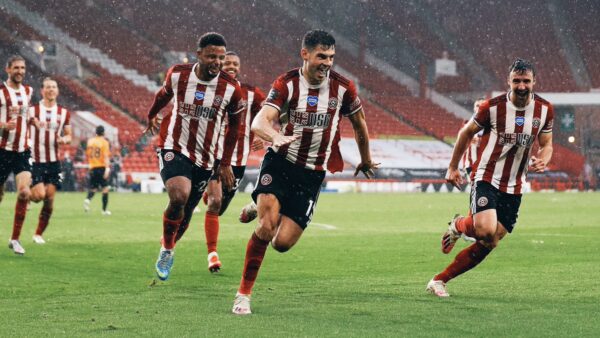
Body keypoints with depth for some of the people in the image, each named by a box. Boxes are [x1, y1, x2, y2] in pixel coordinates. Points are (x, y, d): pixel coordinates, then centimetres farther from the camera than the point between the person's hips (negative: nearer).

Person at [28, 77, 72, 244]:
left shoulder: (64, 113, 7)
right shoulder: (32, 110, -3)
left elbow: (68, 136, 14)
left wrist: (64, 139, -9)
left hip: (53, 162, 3)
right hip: (35, 160, -3)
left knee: (49, 200, -1)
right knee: (39, 195, -17)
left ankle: (39, 234, 11)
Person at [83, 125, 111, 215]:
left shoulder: (90, 141, 9)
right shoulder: (104, 142, -7)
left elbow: (87, 155, 19)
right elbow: (106, 156, -17)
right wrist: (107, 168, -21)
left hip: (92, 168, 5)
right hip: (102, 167, -5)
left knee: (93, 188, 13)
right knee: (105, 189, 4)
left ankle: (88, 199, -18)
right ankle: (104, 210, 4)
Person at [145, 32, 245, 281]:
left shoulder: (231, 89, -8)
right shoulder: (177, 75, -8)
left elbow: (234, 126, 7)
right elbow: (164, 94, 17)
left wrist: (226, 163, 8)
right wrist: (151, 116, 35)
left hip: (204, 159, 2)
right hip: (174, 148, -2)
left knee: (185, 214, 7)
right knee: (179, 197, -28)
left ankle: (166, 252, 35)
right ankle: (167, 249, -7)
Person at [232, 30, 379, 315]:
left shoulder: (343, 87, -4)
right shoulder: (286, 84, -10)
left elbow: (359, 123, 15)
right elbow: (259, 122, -23)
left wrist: (365, 160, 27)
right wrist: (275, 136, -45)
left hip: (312, 173, 2)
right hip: (280, 162, -2)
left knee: (283, 243, -8)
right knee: (267, 226, -24)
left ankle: (257, 211, 28)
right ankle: (243, 294, -10)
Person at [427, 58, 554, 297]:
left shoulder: (545, 110, 0)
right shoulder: (492, 107, -11)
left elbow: (546, 145, 11)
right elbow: (467, 132, 4)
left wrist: (542, 160, -12)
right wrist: (453, 167, 7)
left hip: (513, 188, 4)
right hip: (486, 178, -4)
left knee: (488, 244, -1)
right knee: (485, 230, -28)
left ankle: (439, 280, 11)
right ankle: (458, 226, 9)